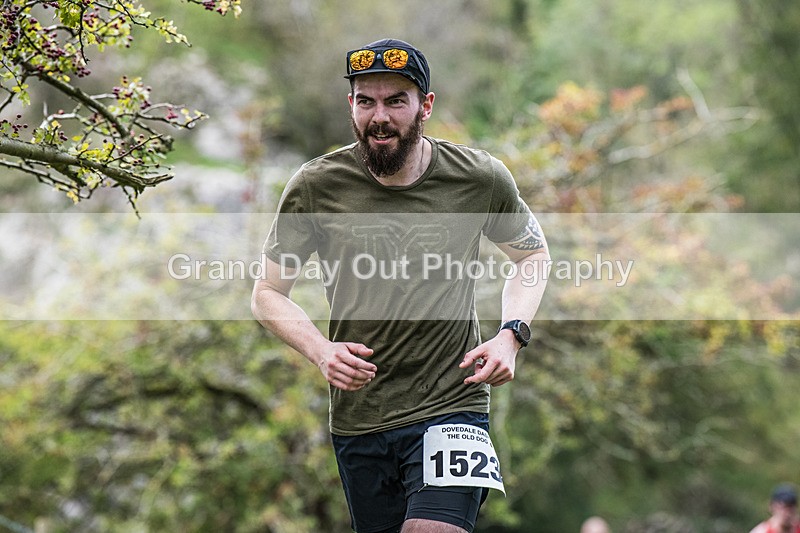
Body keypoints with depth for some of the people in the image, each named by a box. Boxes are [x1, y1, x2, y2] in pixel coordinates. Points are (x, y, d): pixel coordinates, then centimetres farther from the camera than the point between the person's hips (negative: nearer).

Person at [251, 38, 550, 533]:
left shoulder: (481, 178, -4)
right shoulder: (316, 186, -5)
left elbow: (532, 254, 15)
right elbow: (268, 293, 6)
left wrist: (510, 335, -3)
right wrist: (322, 352, -13)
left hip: (451, 406, -2)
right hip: (357, 415, 2)